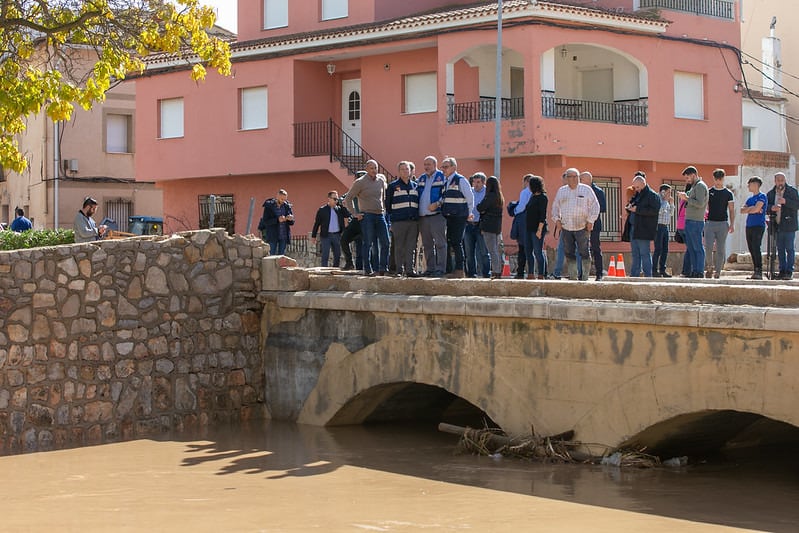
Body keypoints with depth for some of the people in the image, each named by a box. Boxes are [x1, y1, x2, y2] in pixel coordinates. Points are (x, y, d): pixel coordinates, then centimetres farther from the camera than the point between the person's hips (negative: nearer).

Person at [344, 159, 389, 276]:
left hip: (380, 215, 5)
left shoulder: (381, 180, 12)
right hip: (367, 216, -5)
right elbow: (348, 198, 0)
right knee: (369, 243, -6)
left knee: (385, 242, -2)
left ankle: (383, 268, 2)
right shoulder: (360, 182, -3)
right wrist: (355, 214, -4)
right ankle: (368, 269, -3)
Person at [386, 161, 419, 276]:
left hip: (413, 221, 3)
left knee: (411, 247, 0)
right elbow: (388, 203, 5)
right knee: (399, 247, -1)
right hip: (398, 221, -3)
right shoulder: (393, 186, 5)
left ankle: (410, 269, 0)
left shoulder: (415, 186, 16)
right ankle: (399, 270, 2)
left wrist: (417, 216, 10)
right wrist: (391, 216, 0)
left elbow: (418, 202, 19)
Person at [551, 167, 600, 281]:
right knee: (569, 253, 5)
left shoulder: (586, 190, 2)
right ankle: (572, 276, 11)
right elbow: (555, 206, 20)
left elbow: (595, 206, 1)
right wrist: (557, 220, 7)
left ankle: (585, 276, -1)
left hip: (582, 227, -4)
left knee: (584, 252, -6)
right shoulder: (561, 191, 13)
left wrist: (590, 221, -6)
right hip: (565, 227, 4)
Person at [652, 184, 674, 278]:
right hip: (659, 226, -9)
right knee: (658, 249, -9)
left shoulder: (666, 201, 17)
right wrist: (665, 201, -14)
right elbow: (660, 211, -22)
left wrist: (671, 203, 10)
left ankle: (662, 270, 12)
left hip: (665, 227, 9)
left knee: (665, 249, 8)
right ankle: (654, 271, -7)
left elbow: (671, 213, 24)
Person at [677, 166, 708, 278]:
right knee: (691, 248, 10)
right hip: (689, 221, 10)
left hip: (696, 222, -10)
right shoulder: (694, 186, 20)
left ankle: (700, 272, -6)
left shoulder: (700, 186, -10)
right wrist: (685, 197, 11)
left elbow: (700, 203, -20)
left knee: (698, 248, -7)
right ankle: (694, 271, 13)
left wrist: (687, 198, -15)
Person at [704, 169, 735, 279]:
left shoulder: (728, 193, 6)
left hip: (723, 224, 0)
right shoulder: (709, 192, 9)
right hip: (710, 223, 0)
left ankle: (717, 272, 5)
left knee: (720, 249, 0)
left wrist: (732, 224, -4)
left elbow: (731, 210, 6)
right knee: (708, 247, -11)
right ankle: (709, 267, 9)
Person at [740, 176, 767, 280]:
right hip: (749, 226, 8)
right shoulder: (749, 199, 20)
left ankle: (759, 272, -17)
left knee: (756, 248, -15)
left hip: (758, 226, -8)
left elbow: (756, 209, -14)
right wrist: (752, 208, -5)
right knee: (751, 249, 5)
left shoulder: (762, 197, -2)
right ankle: (755, 271, 7)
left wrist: (748, 209, 3)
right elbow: (742, 210, 10)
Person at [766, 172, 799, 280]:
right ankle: (782, 270, 14)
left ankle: (789, 271, -1)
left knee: (789, 249, -4)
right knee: (780, 249, 8)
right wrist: (771, 208, -10)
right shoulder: (770, 193, 13)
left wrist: (786, 201, -22)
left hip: (788, 226, -4)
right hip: (777, 225, 4)